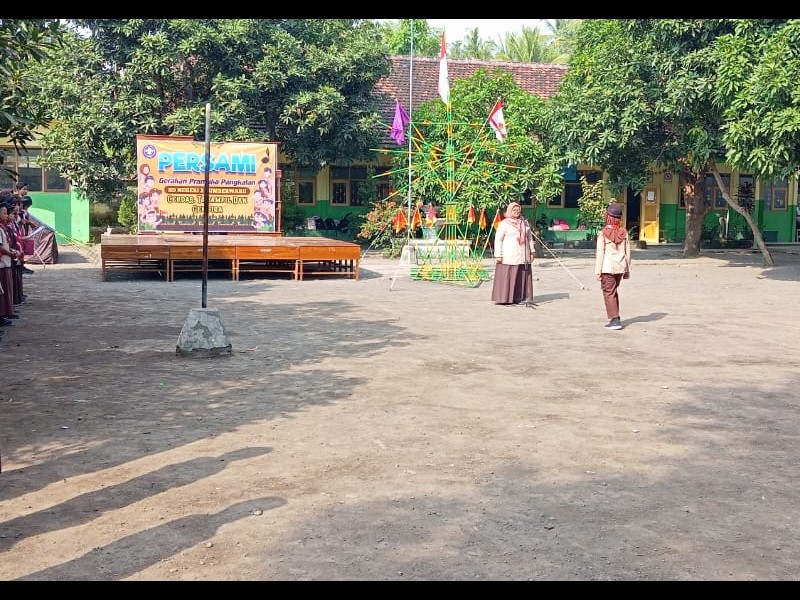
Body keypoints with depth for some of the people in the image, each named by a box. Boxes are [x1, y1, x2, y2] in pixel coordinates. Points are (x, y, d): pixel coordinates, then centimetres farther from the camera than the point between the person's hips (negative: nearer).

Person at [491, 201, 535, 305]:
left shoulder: (524, 223, 14)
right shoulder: (504, 224, -3)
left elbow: (529, 238, 20)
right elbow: (498, 239, -6)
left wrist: (531, 252, 14)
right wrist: (498, 255, -12)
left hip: (523, 256, 5)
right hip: (509, 256, -5)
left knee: (522, 277, 4)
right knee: (508, 277, -6)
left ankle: (520, 298, 11)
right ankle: (506, 299, -2)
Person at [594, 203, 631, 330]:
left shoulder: (603, 233, -11)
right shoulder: (624, 233, 3)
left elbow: (600, 253, -11)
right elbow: (627, 252, 7)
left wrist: (597, 271, -7)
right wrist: (627, 270, 15)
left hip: (607, 268, -5)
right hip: (620, 267, 5)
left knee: (609, 293, 1)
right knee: (614, 292, 19)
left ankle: (615, 320, -5)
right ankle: (615, 318, 24)